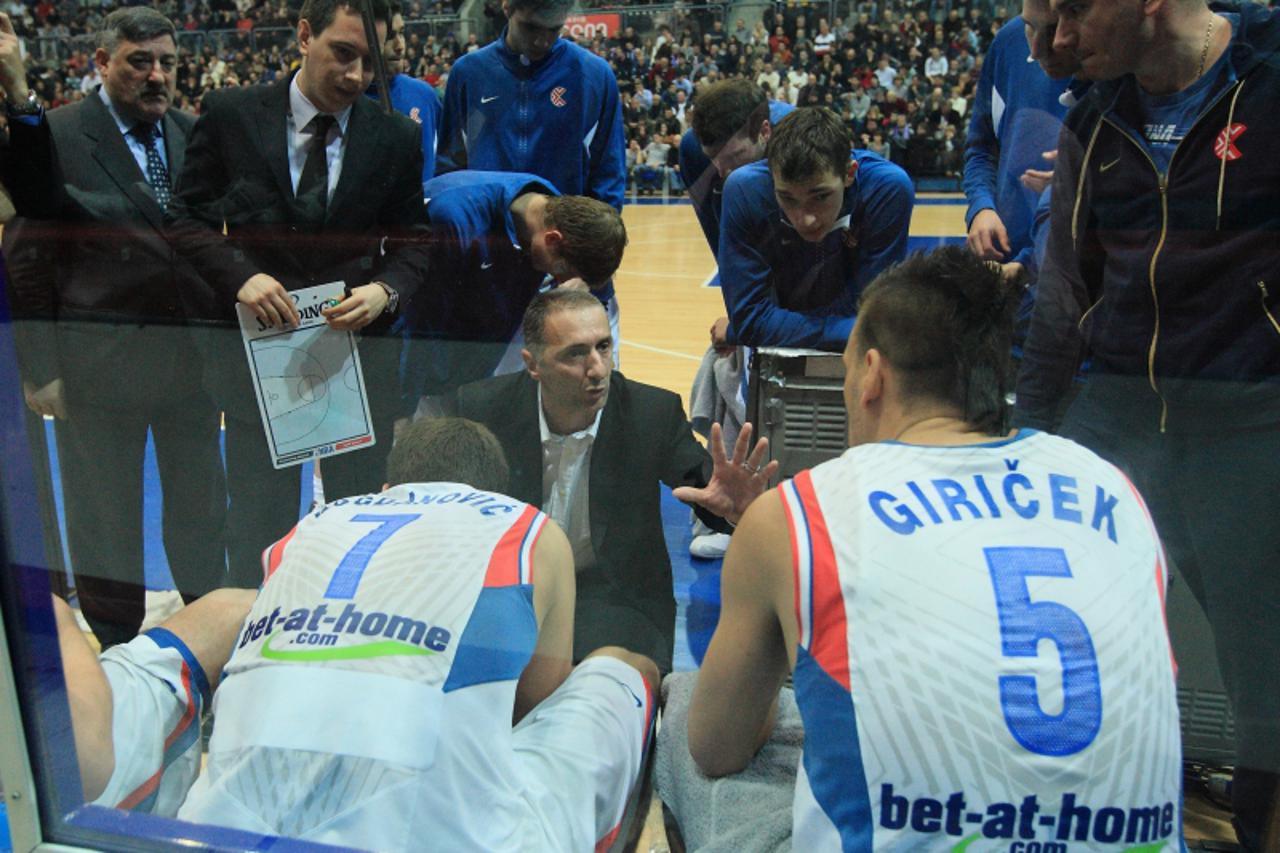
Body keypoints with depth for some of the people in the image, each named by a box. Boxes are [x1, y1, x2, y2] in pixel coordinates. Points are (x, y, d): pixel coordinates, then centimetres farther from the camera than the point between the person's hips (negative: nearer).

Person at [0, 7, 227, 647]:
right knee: (104, 515, 10)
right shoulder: (55, 135, -7)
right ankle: (116, 651, 28)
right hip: (97, 361, -4)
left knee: (201, 503, 16)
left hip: (192, 354, 4)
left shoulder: (193, 134, 6)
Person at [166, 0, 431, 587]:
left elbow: (414, 242, 4)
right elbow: (188, 217, 1)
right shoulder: (231, 114, -1)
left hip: (362, 350, 1)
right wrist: (240, 276, -16)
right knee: (258, 517, 11)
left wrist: (385, 291, -17)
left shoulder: (398, 138, 1)